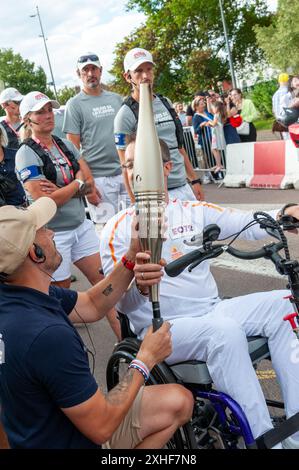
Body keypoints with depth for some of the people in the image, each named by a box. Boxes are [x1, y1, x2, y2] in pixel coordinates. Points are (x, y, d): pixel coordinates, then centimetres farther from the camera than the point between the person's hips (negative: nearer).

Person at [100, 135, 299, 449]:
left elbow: (249, 225, -1)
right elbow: (121, 302, -8)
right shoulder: (118, 229, 0)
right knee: (224, 331, -33)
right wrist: (139, 285, -31)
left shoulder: (194, 211, 11)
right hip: (161, 328, -5)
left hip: (213, 310, 5)